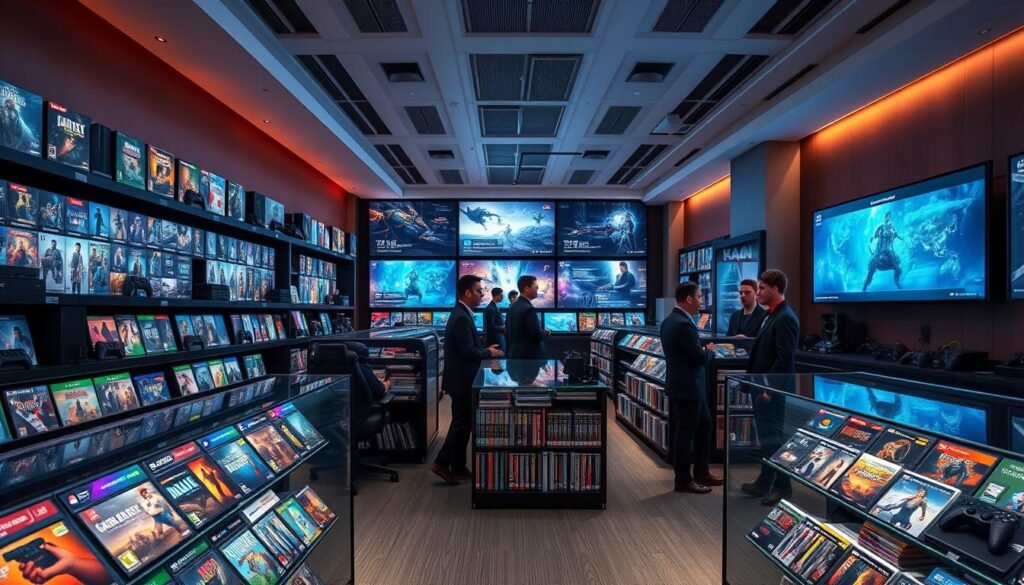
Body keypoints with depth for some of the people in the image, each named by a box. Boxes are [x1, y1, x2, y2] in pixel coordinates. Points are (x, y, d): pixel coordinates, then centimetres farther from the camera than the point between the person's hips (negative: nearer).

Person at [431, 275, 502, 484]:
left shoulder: (461, 313, 11)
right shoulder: (461, 317, -21)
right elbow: (469, 352, -24)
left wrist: (485, 350, 6)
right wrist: (489, 352, -9)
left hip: (461, 379, 10)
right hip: (462, 380, -10)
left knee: (462, 423, 15)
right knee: (462, 424, 0)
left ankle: (458, 467, 24)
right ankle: (442, 463, 9)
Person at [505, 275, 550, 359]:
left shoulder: (512, 308, 9)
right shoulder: (528, 309, -18)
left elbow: (507, 332, 15)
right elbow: (537, 335, -20)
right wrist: (546, 333, 0)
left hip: (515, 354, 9)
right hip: (530, 356, -9)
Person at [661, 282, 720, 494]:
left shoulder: (670, 320, 9)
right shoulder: (684, 324, -23)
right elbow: (700, 357, -21)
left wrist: (704, 350, 10)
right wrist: (711, 350, -1)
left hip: (684, 384, 10)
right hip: (687, 386, -10)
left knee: (704, 425, 20)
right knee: (685, 433, 2)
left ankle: (701, 472, 32)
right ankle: (683, 481, 16)